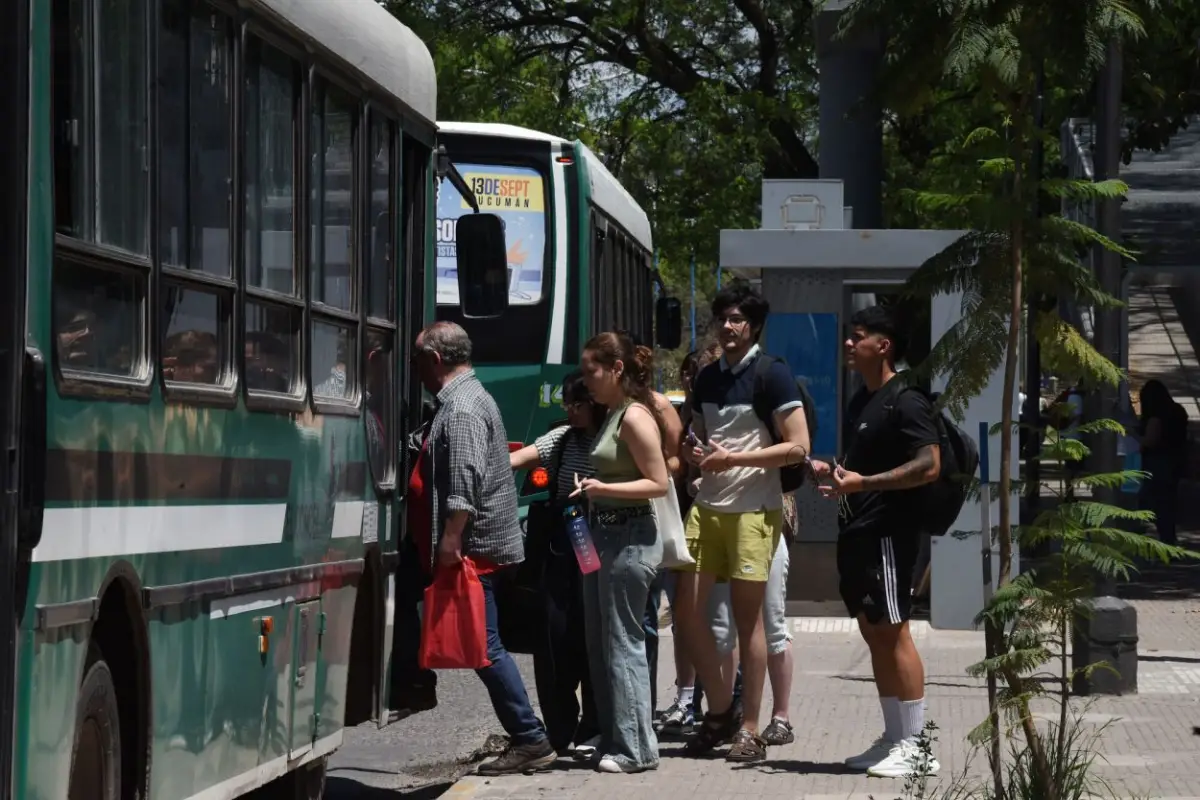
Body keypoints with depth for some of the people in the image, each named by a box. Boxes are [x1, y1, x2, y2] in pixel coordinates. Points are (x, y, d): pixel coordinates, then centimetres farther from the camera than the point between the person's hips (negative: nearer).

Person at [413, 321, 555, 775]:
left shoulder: (461, 407, -14)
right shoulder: (470, 396, 19)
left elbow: (464, 481, -23)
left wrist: (451, 539, -24)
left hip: (476, 545, -11)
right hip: (489, 543, 11)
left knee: (483, 646, -9)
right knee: (483, 645, 12)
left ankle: (530, 741, -7)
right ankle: (524, 738, 13)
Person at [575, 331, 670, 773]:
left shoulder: (635, 417, -14)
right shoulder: (612, 415, 14)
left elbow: (659, 483, -17)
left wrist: (604, 488, -25)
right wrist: (592, 491, 7)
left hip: (630, 538, -10)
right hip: (604, 535, 10)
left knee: (623, 644, -6)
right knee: (600, 645, 13)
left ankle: (636, 749, -1)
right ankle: (612, 741, 19)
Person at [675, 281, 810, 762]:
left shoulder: (772, 375, -6)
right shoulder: (708, 377, 14)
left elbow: (798, 448, -11)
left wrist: (732, 458, -15)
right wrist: (695, 453, 1)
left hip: (753, 510, -6)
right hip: (706, 506, 7)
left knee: (748, 618, -2)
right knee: (687, 609, 3)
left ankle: (750, 731, 4)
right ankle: (720, 711, 18)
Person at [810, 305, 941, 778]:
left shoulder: (905, 403, -11)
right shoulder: (860, 402, 18)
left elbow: (929, 466, -20)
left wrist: (863, 482, -23)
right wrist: (832, 471, 10)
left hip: (887, 534, -9)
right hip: (856, 533, 9)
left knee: (892, 632, -9)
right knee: (873, 632, 10)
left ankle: (915, 746, -6)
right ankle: (894, 738, 16)